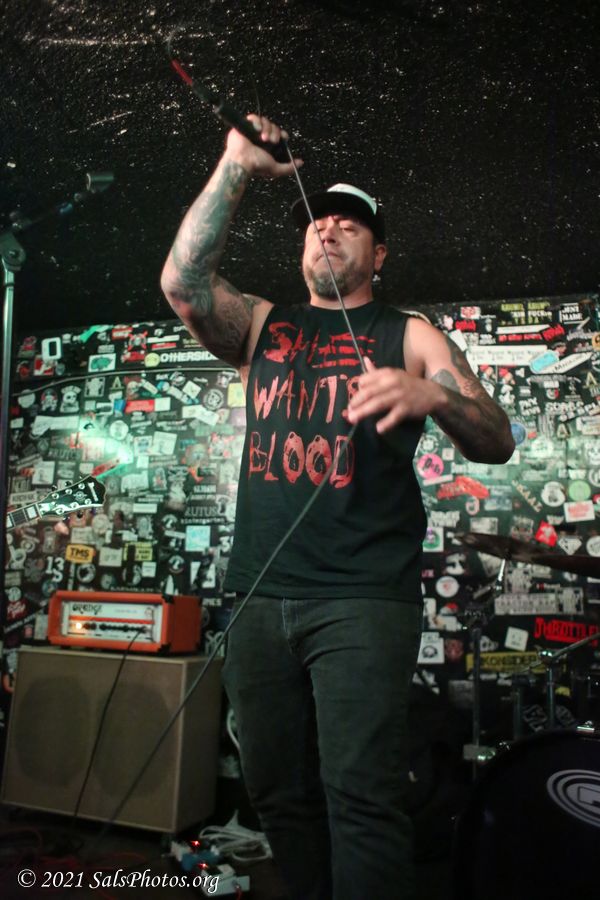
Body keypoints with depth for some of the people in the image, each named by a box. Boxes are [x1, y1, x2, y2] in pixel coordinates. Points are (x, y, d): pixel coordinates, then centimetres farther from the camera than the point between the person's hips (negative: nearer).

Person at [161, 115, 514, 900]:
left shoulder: (407, 335, 8)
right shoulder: (264, 327, 16)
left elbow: (496, 443, -2)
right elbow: (183, 282, -1)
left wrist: (433, 394, -23)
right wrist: (235, 169, -1)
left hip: (363, 599, -3)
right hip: (260, 597, 4)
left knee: (361, 797, -8)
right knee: (278, 793, 11)